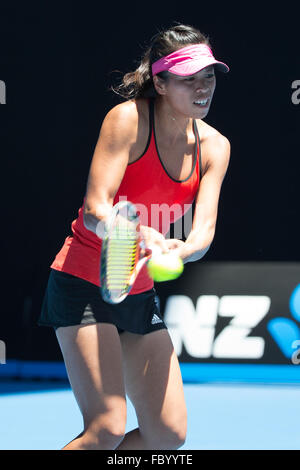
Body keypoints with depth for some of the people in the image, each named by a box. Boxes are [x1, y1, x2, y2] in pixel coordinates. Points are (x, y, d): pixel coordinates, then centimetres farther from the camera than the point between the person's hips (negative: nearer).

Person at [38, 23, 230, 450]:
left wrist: (182, 249, -33)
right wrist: (144, 236, -41)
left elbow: (204, 230, -10)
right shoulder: (128, 118, -15)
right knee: (108, 427, -17)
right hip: (83, 283, -7)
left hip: (140, 293, 7)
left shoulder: (214, 146, 1)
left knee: (169, 434, 4)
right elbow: (95, 211, -22)